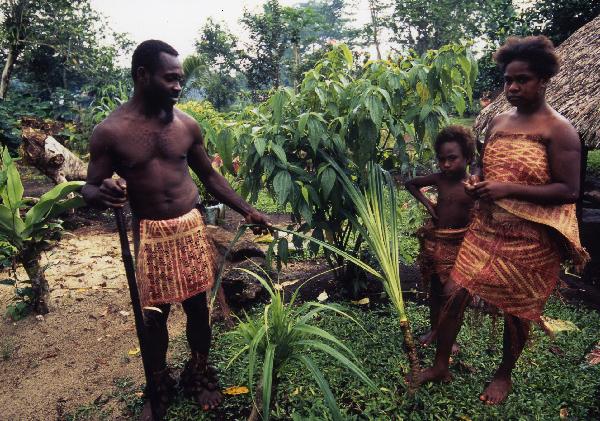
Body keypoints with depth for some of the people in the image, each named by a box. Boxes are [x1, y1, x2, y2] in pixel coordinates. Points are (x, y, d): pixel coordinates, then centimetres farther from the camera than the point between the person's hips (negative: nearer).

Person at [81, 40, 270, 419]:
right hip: (149, 235, -2)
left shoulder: (187, 125, 1)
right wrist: (103, 194, -29)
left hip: (191, 229, 2)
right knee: (153, 315, 8)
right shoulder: (110, 131, -8)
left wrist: (247, 210, 9)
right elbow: (90, 189, -4)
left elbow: (210, 176, 11)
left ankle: (199, 375, 33)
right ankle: (160, 385, 32)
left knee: (198, 306, 11)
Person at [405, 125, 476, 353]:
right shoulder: (439, 179, -4)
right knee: (435, 287, 16)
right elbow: (410, 183, 11)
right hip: (435, 240, 3)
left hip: (459, 242, -3)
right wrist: (426, 202, 2)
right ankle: (434, 328, 34)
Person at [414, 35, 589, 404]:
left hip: (531, 238, -5)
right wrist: (477, 183, -3)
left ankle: (504, 376, 36)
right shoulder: (498, 122, 7)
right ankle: (440, 366, 24)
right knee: (454, 292, 5)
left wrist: (509, 188, -23)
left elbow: (569, 192, -17)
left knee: (516, 310, 10)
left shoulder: (558, 129, -12)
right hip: (486, 228, 6)